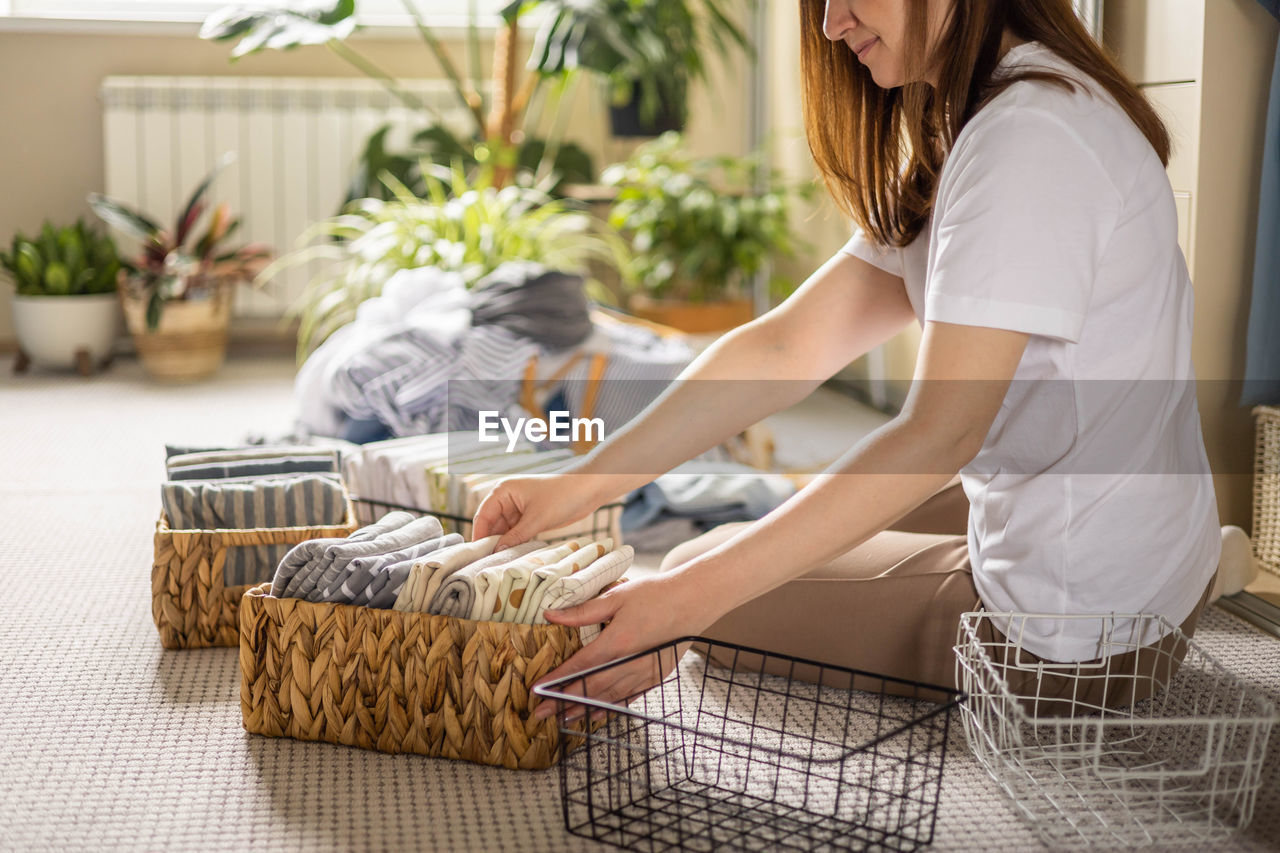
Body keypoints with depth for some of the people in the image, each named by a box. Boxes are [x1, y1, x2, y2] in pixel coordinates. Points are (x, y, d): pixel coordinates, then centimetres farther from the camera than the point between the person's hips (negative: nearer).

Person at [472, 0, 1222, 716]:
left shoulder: (1029, 138, -23)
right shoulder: (966, 135, 8)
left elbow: (938, 433, -27)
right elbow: (789, 347, 2)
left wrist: (692, 598, -27)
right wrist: (579, 486, -4)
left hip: (1074, 626, -9)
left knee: (703, 581, 8)